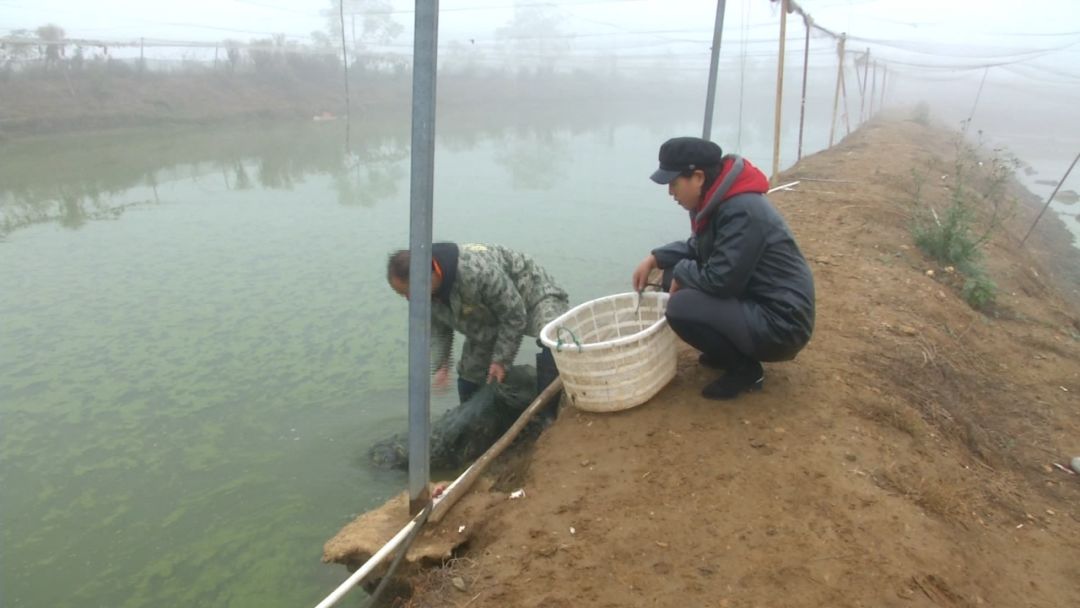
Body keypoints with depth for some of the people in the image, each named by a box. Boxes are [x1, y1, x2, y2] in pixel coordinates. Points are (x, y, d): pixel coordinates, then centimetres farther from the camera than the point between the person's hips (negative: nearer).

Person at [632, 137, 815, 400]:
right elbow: (699, 247, 18)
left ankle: (745, 369, -3)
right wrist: (654, 258, 5)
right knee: (674, 279, 6)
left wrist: (682, 271, -9)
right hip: (752, 300, 10)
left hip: (780, 323, -10)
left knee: (681, 307, -26)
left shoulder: (742, 211, -26)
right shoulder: (717, 199, 2)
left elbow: (720, 280, -28)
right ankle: (730, 351, 14)